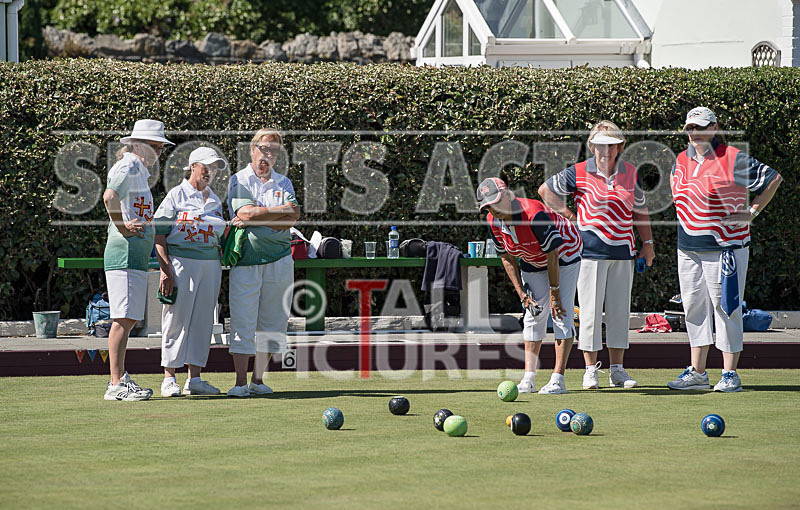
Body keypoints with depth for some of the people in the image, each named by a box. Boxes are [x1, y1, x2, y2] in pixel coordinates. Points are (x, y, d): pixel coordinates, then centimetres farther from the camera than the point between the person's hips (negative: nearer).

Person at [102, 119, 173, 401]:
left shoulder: (139, 171, 22)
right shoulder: (128, 167, -10)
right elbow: (110, 196, -29)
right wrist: (123, 227, -21)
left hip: (137, 256, 11)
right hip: (125, 252, -11)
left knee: (128, 319, 13)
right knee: (124, 319, -11)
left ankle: (120, 378, 19)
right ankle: (116, 384, -12)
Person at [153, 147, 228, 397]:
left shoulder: (215, 201, 17)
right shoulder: (176, 195, -1)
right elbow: (158, 234, -5)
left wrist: (218, 275, 14)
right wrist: (166, 270, -15)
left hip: (210, 264, 6)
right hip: (181, 262, -6)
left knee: (203, 322, 5)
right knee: (177, 320, -6)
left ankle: (194, 379, 10)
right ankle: (169, 380, -3)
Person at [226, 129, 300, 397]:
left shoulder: (284, 183, 13)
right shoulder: (239, 180, 3)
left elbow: (291, 220, -1)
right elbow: (246, 213, -14)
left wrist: (256, 218, -12)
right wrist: (281, 210, -9)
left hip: (279, 258, 3)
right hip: (245, 258, -3)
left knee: (272, 322, 3)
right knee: (242, 321, -8)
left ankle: (258, 379, 10)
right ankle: (241, 382, -8)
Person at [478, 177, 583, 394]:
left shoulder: (535, 214, -37)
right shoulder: (493, 222, -16)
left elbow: (552, 256, -29)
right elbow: (507, 258, -2)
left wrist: (554, 292, -22)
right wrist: (522, 293, -8)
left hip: (564, 254, -6)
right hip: (533, 261, 6)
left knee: (561, 313, -14)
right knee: (534, 315, 2)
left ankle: (558, 380, -17)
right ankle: (528, 380, 2)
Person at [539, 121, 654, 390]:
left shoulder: (631, 173, 8)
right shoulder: (579, 173, -3)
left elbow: (639, 210, 18)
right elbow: (545, 190, 7)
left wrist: (647, 243, 13)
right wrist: (567, 214, 0)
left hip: (623, 251, 3)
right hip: (591, 251, -3)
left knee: (619, 310, 6)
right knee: (590, 310, -3)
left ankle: (617, 370, 13)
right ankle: (591, 370, 3)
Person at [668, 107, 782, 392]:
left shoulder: (733, 160, -9)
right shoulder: (682, 161, 10)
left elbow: (773, 179, -4)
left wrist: (751, 212, -7)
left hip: (725, 247, -6)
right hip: (688, 248, 6)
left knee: (725, 308, -4)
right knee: (694, 308, 8)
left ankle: (730, 374, 1)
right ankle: (697, 373, 14)